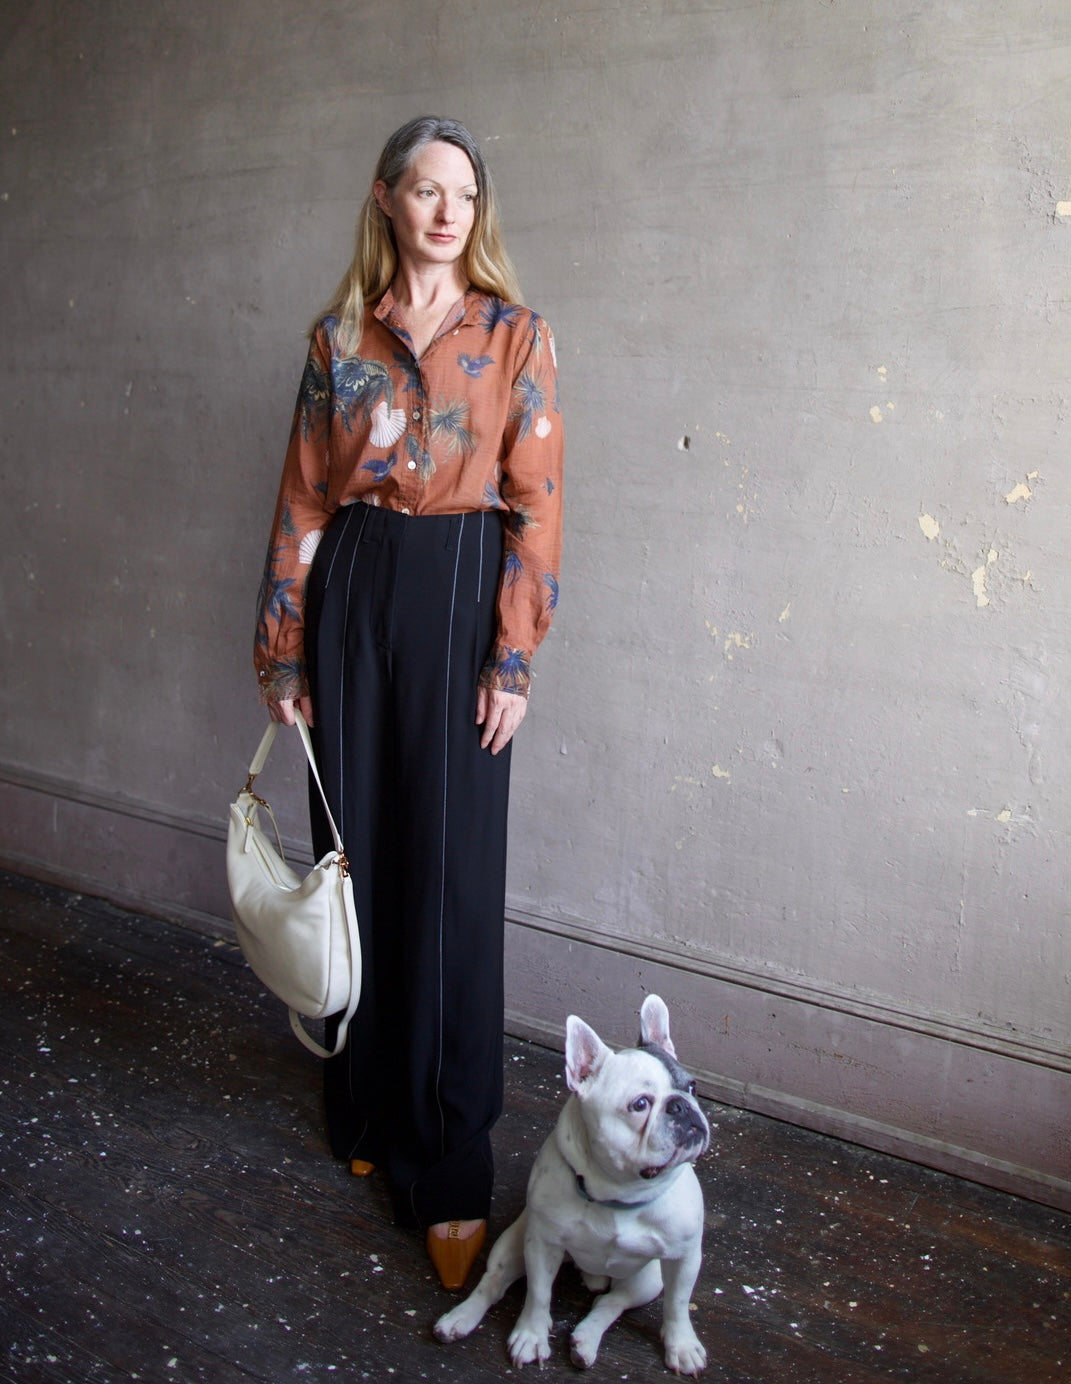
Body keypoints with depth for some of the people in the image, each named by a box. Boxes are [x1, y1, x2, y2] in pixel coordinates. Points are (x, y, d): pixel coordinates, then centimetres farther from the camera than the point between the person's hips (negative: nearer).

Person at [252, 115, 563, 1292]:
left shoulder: (514, 336, 1)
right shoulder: (339, 335, 8)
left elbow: (534, 503, -4)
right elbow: (303, 497, 7)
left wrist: (513, 659, -10)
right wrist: (283, 650, 4)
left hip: (459, 590, -3)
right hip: (351, 589, 3)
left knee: (449, 872, -3)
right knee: (356, 848, 8)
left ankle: (446, 1168, 7)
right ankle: (366, 1103, 29)